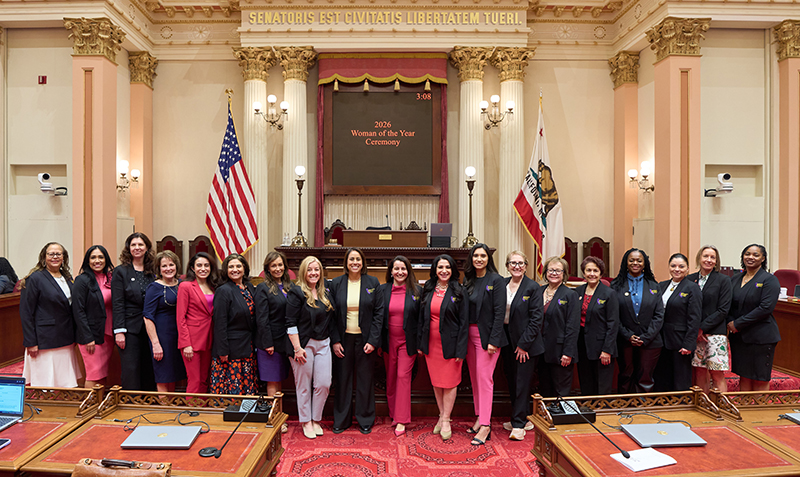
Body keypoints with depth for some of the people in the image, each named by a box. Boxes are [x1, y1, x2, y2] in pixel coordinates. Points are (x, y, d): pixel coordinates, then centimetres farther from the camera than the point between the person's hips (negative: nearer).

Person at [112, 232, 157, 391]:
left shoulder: (153, 272, 9)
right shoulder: (120, 271, 0)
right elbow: (117, 304, -5)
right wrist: (119, 331, -11)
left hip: (149, 328, 3)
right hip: (130, 329, -3)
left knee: (149, 370, 8)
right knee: (131, 371, 0)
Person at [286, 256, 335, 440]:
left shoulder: (325, 293, 9)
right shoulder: (296, 293, -9)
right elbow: (291, 323, -12)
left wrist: (332, 341, 10)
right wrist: (297, 348, -15)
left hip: (323, 344, 5)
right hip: (304, 343, -5)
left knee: (323, 384, 4)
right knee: (304, 385, 7)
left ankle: (316, 419, 24)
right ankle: (306, 422, 24)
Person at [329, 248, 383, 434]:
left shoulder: (373, 283, -1)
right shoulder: (336, 284, 2)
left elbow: (379, 313, -2)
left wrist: (373, 340, -9)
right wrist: (335, 340, -5)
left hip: (365, 339, -1)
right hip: (343, 338, 1)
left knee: (365, 380, 8)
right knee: (343, 379, 9)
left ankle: (365, 420, 24)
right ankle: (341, 419, 25)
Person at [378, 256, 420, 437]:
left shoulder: (416, 291, -3)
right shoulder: (382, 290, 2)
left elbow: (421, 318, 0)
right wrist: (377, 342, 3)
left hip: (407, 342, -2)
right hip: (388, 341, 3)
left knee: (403, 376, -2)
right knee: (391, 378, 12)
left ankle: (401, 420, 8)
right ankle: (393, 414, 28)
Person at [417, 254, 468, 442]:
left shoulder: (458, 292, -7)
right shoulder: (428, 290, 4)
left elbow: (464, 322, -8)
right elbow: (421, 318, 9)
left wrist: (461, 349, -13)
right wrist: (420, 343, 5)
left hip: (450, 344, -4)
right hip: (431, 344, 4)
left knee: (449, 382, 5)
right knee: (436, 382, 13)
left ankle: (446, 420, 18)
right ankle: (442, 416, 28)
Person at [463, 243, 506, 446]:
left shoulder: (496, 281, -8)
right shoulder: (467, 280, 9)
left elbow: (499, 313, -12)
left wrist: (493, 340, -16)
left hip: (487, 335, -6)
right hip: (469, 334, 6)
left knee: (484, 377, -5)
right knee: (474, 377, 12)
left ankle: (485, 426, 4)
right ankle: (480, 417, 26)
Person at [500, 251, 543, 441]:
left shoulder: (533, 287, -9)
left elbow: (536, 319, -11)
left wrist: (523, 344, -14)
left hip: (526, 343, -5)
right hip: (507, 341, 5)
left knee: (522, 382, -1)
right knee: (512, 381, 12)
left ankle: (518, 425, 10)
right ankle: (523, 419, 29)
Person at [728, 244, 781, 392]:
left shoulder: (769, 280, -5)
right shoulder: (735, 279, 11)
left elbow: (766, 308, -16)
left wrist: (738, 324, -16)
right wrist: (730, 322, -7)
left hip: (761, 337, -5)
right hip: (738, 336, 5)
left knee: (760, 379, 3)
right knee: (744, 376, 11)